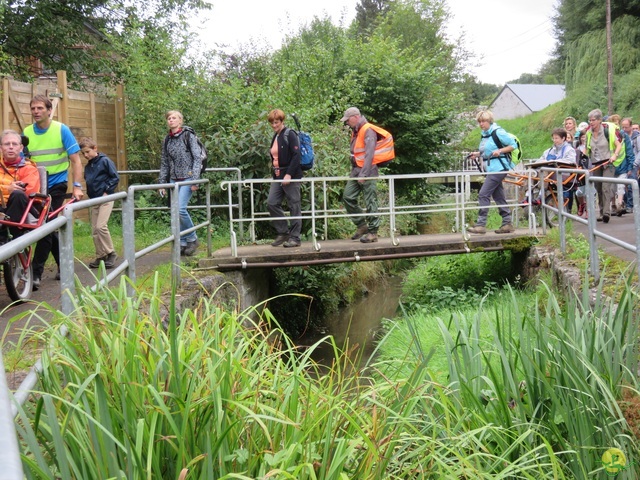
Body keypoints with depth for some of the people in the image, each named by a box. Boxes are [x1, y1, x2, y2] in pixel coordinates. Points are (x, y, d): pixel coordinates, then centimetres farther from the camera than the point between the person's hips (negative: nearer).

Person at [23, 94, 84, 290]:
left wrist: (77, 186, -14)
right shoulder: (27, 133, 1)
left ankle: (35, 273, -9)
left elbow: (75, 160, -6)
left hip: (56, 185, -4)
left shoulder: (61, 130, -7)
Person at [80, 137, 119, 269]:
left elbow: (115, 178, -8)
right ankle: (100, 256, 12)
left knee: (101, 226, -18)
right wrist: (90, 194, 6)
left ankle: (111, 253, -5)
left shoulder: (105, 161, -7)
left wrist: (107, 191, -13)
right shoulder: (87, 167, 12)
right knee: (94, 230, 4)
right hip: (94, 200, 7)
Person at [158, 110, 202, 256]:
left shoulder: (189, 136, -2)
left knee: (181, 209, -19)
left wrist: (195, 180, -13)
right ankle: (182, 243, 11)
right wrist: (162, 183, 12)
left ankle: (192, 239, -3)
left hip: (187, 178, -6)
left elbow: (197, 159, -6)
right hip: (173, 180, 6)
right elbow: (164, 163, 17)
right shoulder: (167, 140, 13)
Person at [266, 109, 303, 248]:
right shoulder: (275, 137, 14)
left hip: (291, 176, -8)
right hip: (277, 176, 8)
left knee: (294, 206, 0)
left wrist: (289, 174, -20)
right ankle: (283, 232, 12)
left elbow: (296, 155, -16)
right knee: (271, 203, 0)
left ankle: (295, 237, 5)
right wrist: (274, 173, 14)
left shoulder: (289, 135, -9)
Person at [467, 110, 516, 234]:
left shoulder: (498, 132, -11)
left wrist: (499, 151, -21)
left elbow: (513, 145, -9)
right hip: (491, 168, 10)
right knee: (498, 196, 11)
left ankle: (481, 225, -12)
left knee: (483, 195, -13)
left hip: (498, 167, -10)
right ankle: (507, 224, 16)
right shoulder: (484, 134, 14)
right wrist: (478, 154, 8)